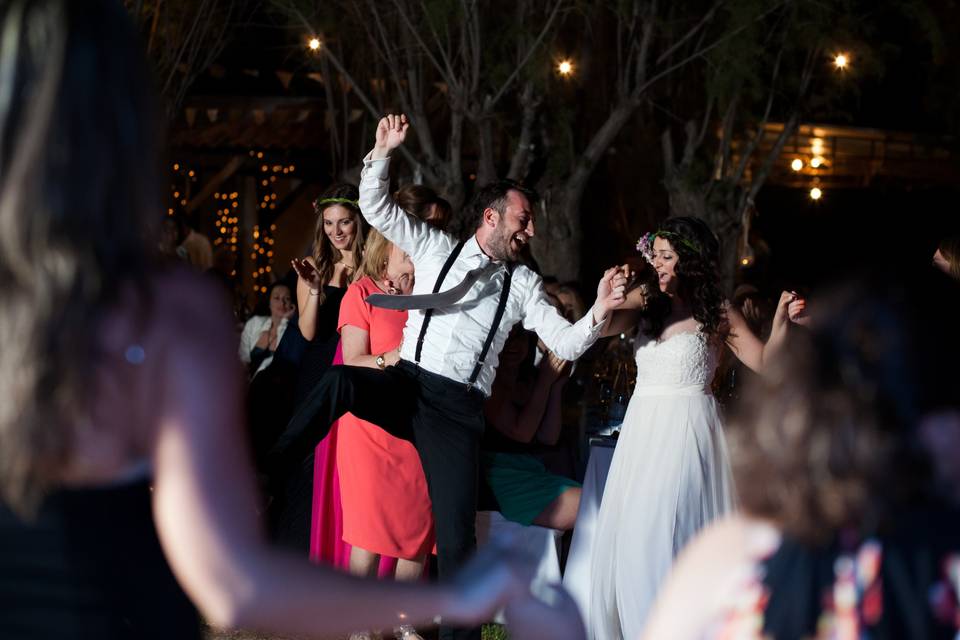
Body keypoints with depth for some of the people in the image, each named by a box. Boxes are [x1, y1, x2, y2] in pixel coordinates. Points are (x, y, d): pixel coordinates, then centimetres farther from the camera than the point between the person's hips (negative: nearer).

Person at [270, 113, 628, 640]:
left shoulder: (522, 284, 12)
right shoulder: (436, 248, 11)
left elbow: (565, 344, 6)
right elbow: (375, 206, 8)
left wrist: (600, 310, -12)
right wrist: (382, 151, -7)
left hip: (458, 409, 1)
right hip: (405, 384, 0)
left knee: (457, 534, -7)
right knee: (340, 382, -35)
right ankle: (263, 472, -23)